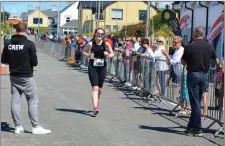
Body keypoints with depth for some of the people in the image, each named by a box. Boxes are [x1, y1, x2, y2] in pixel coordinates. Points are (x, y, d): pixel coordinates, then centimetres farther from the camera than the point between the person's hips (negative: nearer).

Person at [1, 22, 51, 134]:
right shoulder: (29, 44, -13)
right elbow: (34, 63, -13)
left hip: (13, 76, 5)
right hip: (26, 77, -5)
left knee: (15, 101, 9)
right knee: (32, 101, 3)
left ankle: (18, 127, 14)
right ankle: (35, 127, 3)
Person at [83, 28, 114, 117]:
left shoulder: (106, 44, -3)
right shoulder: (91, 44, -4)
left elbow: (112, 54, 6)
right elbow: (84, 51, 10)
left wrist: (109, 55, -16)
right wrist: (88, 55, -10)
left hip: (102, 67, 2)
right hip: (93, 67, -2)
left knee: (99, 88, 15)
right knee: (95, 88, -12)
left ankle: (97, 100, 46)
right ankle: (95, 108, -17)